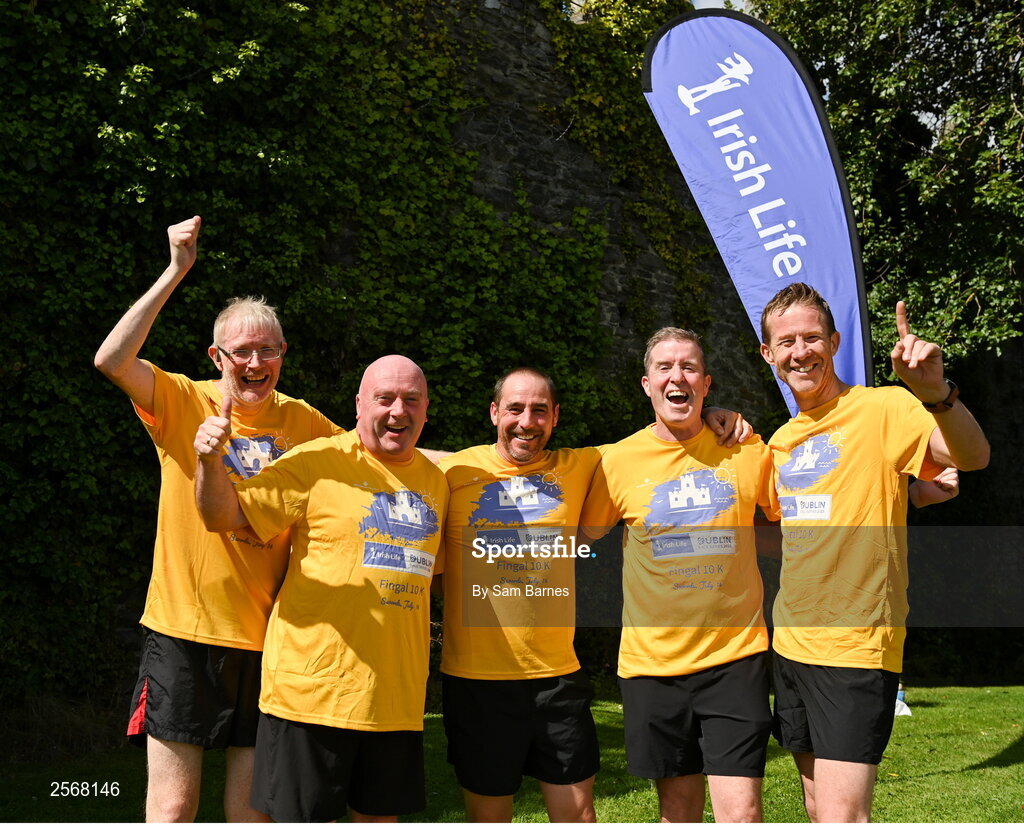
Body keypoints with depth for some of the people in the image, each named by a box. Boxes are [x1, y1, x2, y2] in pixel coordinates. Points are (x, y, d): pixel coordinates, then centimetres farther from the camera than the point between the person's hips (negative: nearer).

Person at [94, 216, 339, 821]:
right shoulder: (183, 403, -5)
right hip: (185, 630, -2)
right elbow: (112, 360, -22)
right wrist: (176, 272, -23)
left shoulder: (304, 424, 3)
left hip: (268, 636, 3)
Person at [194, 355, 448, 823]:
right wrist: (209, 460, -28)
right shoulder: (316, 464, -6)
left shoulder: (435, 481, 12)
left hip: (396, 695, 5)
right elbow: (224, 516, -10)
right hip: (312, 689, -5)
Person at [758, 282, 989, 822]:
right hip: (792, 645, 8)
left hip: (857, 649, -7)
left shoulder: (880, 410, -10)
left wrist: (936, 392, -44)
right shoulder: (781, 440, 12)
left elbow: (972, 456, -27)